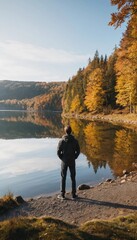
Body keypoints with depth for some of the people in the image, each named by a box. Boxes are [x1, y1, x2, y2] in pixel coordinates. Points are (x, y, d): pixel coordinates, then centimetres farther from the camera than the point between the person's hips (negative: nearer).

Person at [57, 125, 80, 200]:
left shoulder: (62, 141, -10)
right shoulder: (75, 141, -5)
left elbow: (58, 151, -9)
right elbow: (78, 151, -2)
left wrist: (62, 158, 5)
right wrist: (74, 157, 8)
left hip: (64, 161, -1)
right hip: (72, 161, 1)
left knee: (63, 178, 9)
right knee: (73, 178, 10)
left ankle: (62, 194, 14)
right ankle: (73, 194, 16)